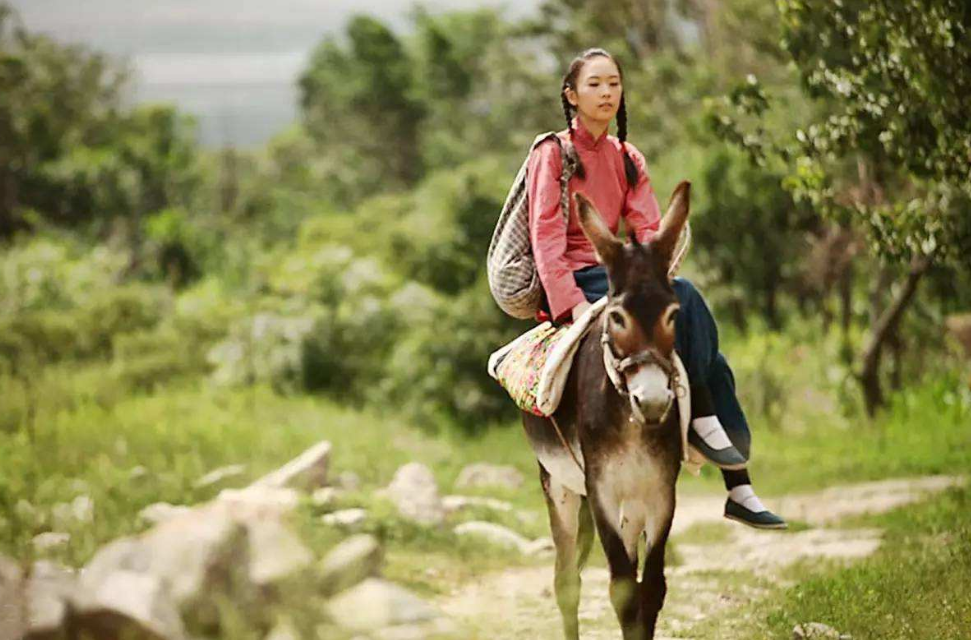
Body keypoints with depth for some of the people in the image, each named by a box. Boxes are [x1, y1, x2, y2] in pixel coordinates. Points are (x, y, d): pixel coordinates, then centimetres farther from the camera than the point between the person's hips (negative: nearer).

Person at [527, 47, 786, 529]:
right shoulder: (552, 154, -3)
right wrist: (573, 303, -25)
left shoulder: (628, 160, 16)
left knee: (709, 358, -13)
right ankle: (702, 420, -26)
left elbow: (649, 227, 5)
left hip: (614, 277, 6)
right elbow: (546, 236, -12)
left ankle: (739, 489, -14)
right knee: (683, 298, -31)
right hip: (573, 282, -6)